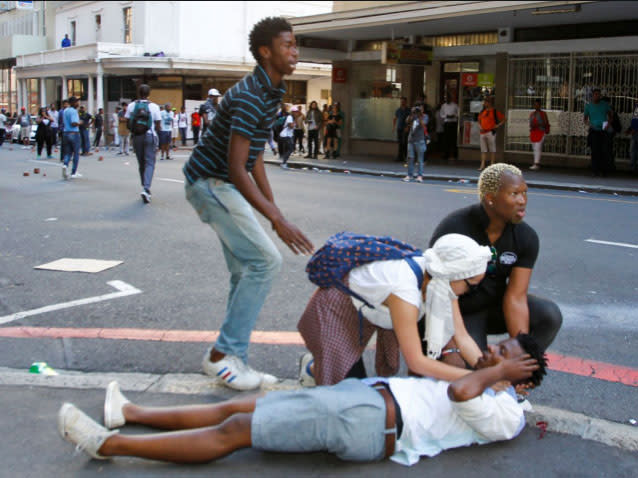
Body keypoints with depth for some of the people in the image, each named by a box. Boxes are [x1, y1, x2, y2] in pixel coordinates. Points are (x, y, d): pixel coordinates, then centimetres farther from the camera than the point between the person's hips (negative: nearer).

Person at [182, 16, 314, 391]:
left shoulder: (273, 93, 10)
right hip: (210, 182, -10)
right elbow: (237, 168, -27)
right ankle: (222, 354, -7)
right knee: (265, 261, -15)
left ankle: (234, 359, 15)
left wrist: (275, 210, 11)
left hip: (226, 185, 10)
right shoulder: (249, 96, -22)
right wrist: (278, 221, -30)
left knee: (247, 272, 9)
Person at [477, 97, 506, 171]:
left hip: (490, 132, -5)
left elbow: (504, 119, 0)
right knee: (483, 150, 2)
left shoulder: (495, 112, -2)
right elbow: (479, 120, 24)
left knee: (492, 150, 0)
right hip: (483, 132, 6)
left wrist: (498, 125, -8)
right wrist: (480, 127, 6)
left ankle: (492, 165, 3)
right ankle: (482, 165, 0)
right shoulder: (482, 111, 15)